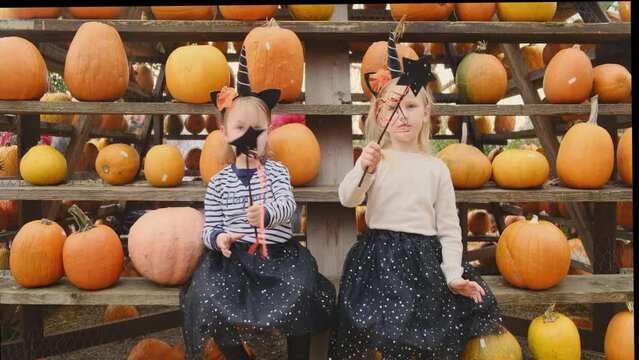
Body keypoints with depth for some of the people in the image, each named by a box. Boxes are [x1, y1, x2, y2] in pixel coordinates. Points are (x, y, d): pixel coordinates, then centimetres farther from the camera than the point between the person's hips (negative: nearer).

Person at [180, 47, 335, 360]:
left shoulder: (276, 171, 3)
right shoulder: (219, 181, 5)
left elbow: (287, 205, -14)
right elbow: (209, 227, 5)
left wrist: (266, 214, -37)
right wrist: (218, 237, -20)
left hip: (277, 253, -1)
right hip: (232, 256, 1)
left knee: (300, 295, -22)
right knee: (208, 299, -21)